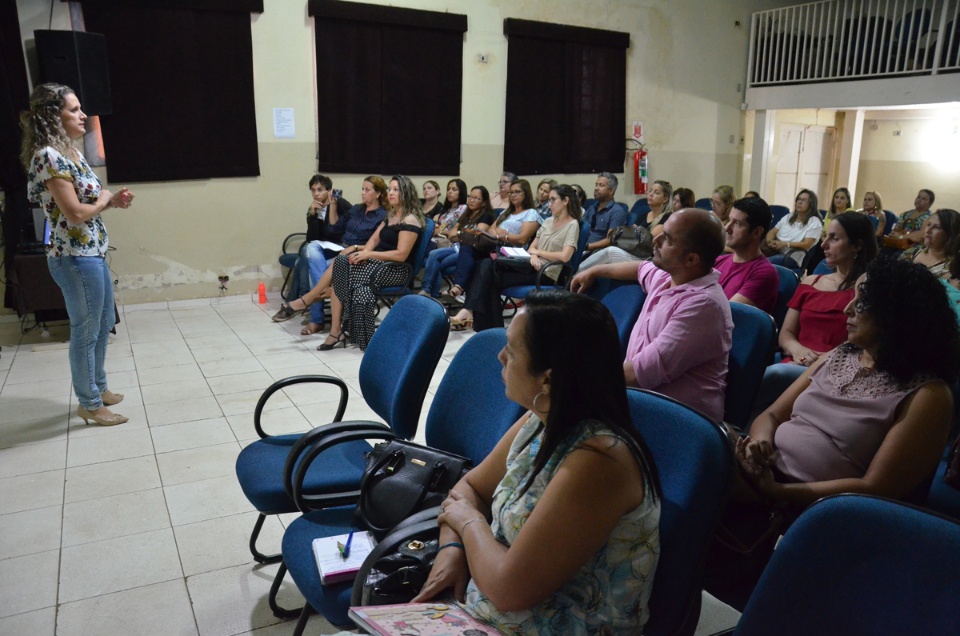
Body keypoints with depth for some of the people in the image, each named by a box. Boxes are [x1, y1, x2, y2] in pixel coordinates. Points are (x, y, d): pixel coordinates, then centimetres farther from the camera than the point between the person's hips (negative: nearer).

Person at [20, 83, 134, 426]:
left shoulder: (71, 152, 11)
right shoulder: (49, 156, -18)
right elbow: (75, 213, -22)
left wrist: (113, 200, 2)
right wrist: (105, 199, -6)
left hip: (93, 253, 10)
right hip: (76, 258, -10)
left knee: (104, 324, 21)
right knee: (86, 332, 3)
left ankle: (98, 387, 38)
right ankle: (89, 404, 18)